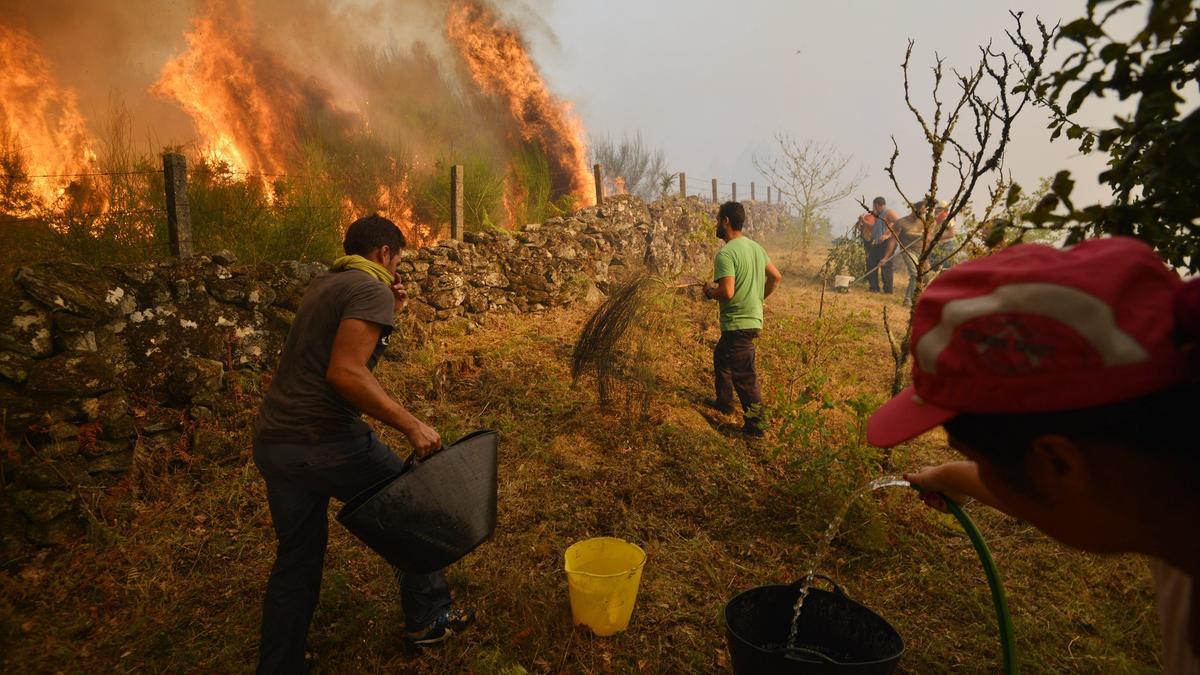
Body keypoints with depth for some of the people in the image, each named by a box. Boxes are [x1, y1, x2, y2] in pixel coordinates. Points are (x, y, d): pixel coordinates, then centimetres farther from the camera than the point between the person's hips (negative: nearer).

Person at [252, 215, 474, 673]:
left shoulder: (322, 285, 17)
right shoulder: (371, 290, -10)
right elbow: (345, 372, -23)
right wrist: (410, 424, -22)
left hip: (272, 442, 8)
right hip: (326, 442, -8)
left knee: (296, 559, 20)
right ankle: (427, 618, 26)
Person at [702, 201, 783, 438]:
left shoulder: (726, 253, -20)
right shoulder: (755, 247, 7)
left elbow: (727, 292, -29)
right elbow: (776, 277, 13)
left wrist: (710, 292, -9)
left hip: (737, 323, -9)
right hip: (753, 317, 9)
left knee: (743, 374, 0)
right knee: (721, 357, 26)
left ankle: (755, 423, 8)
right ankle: (724, 402, 41)